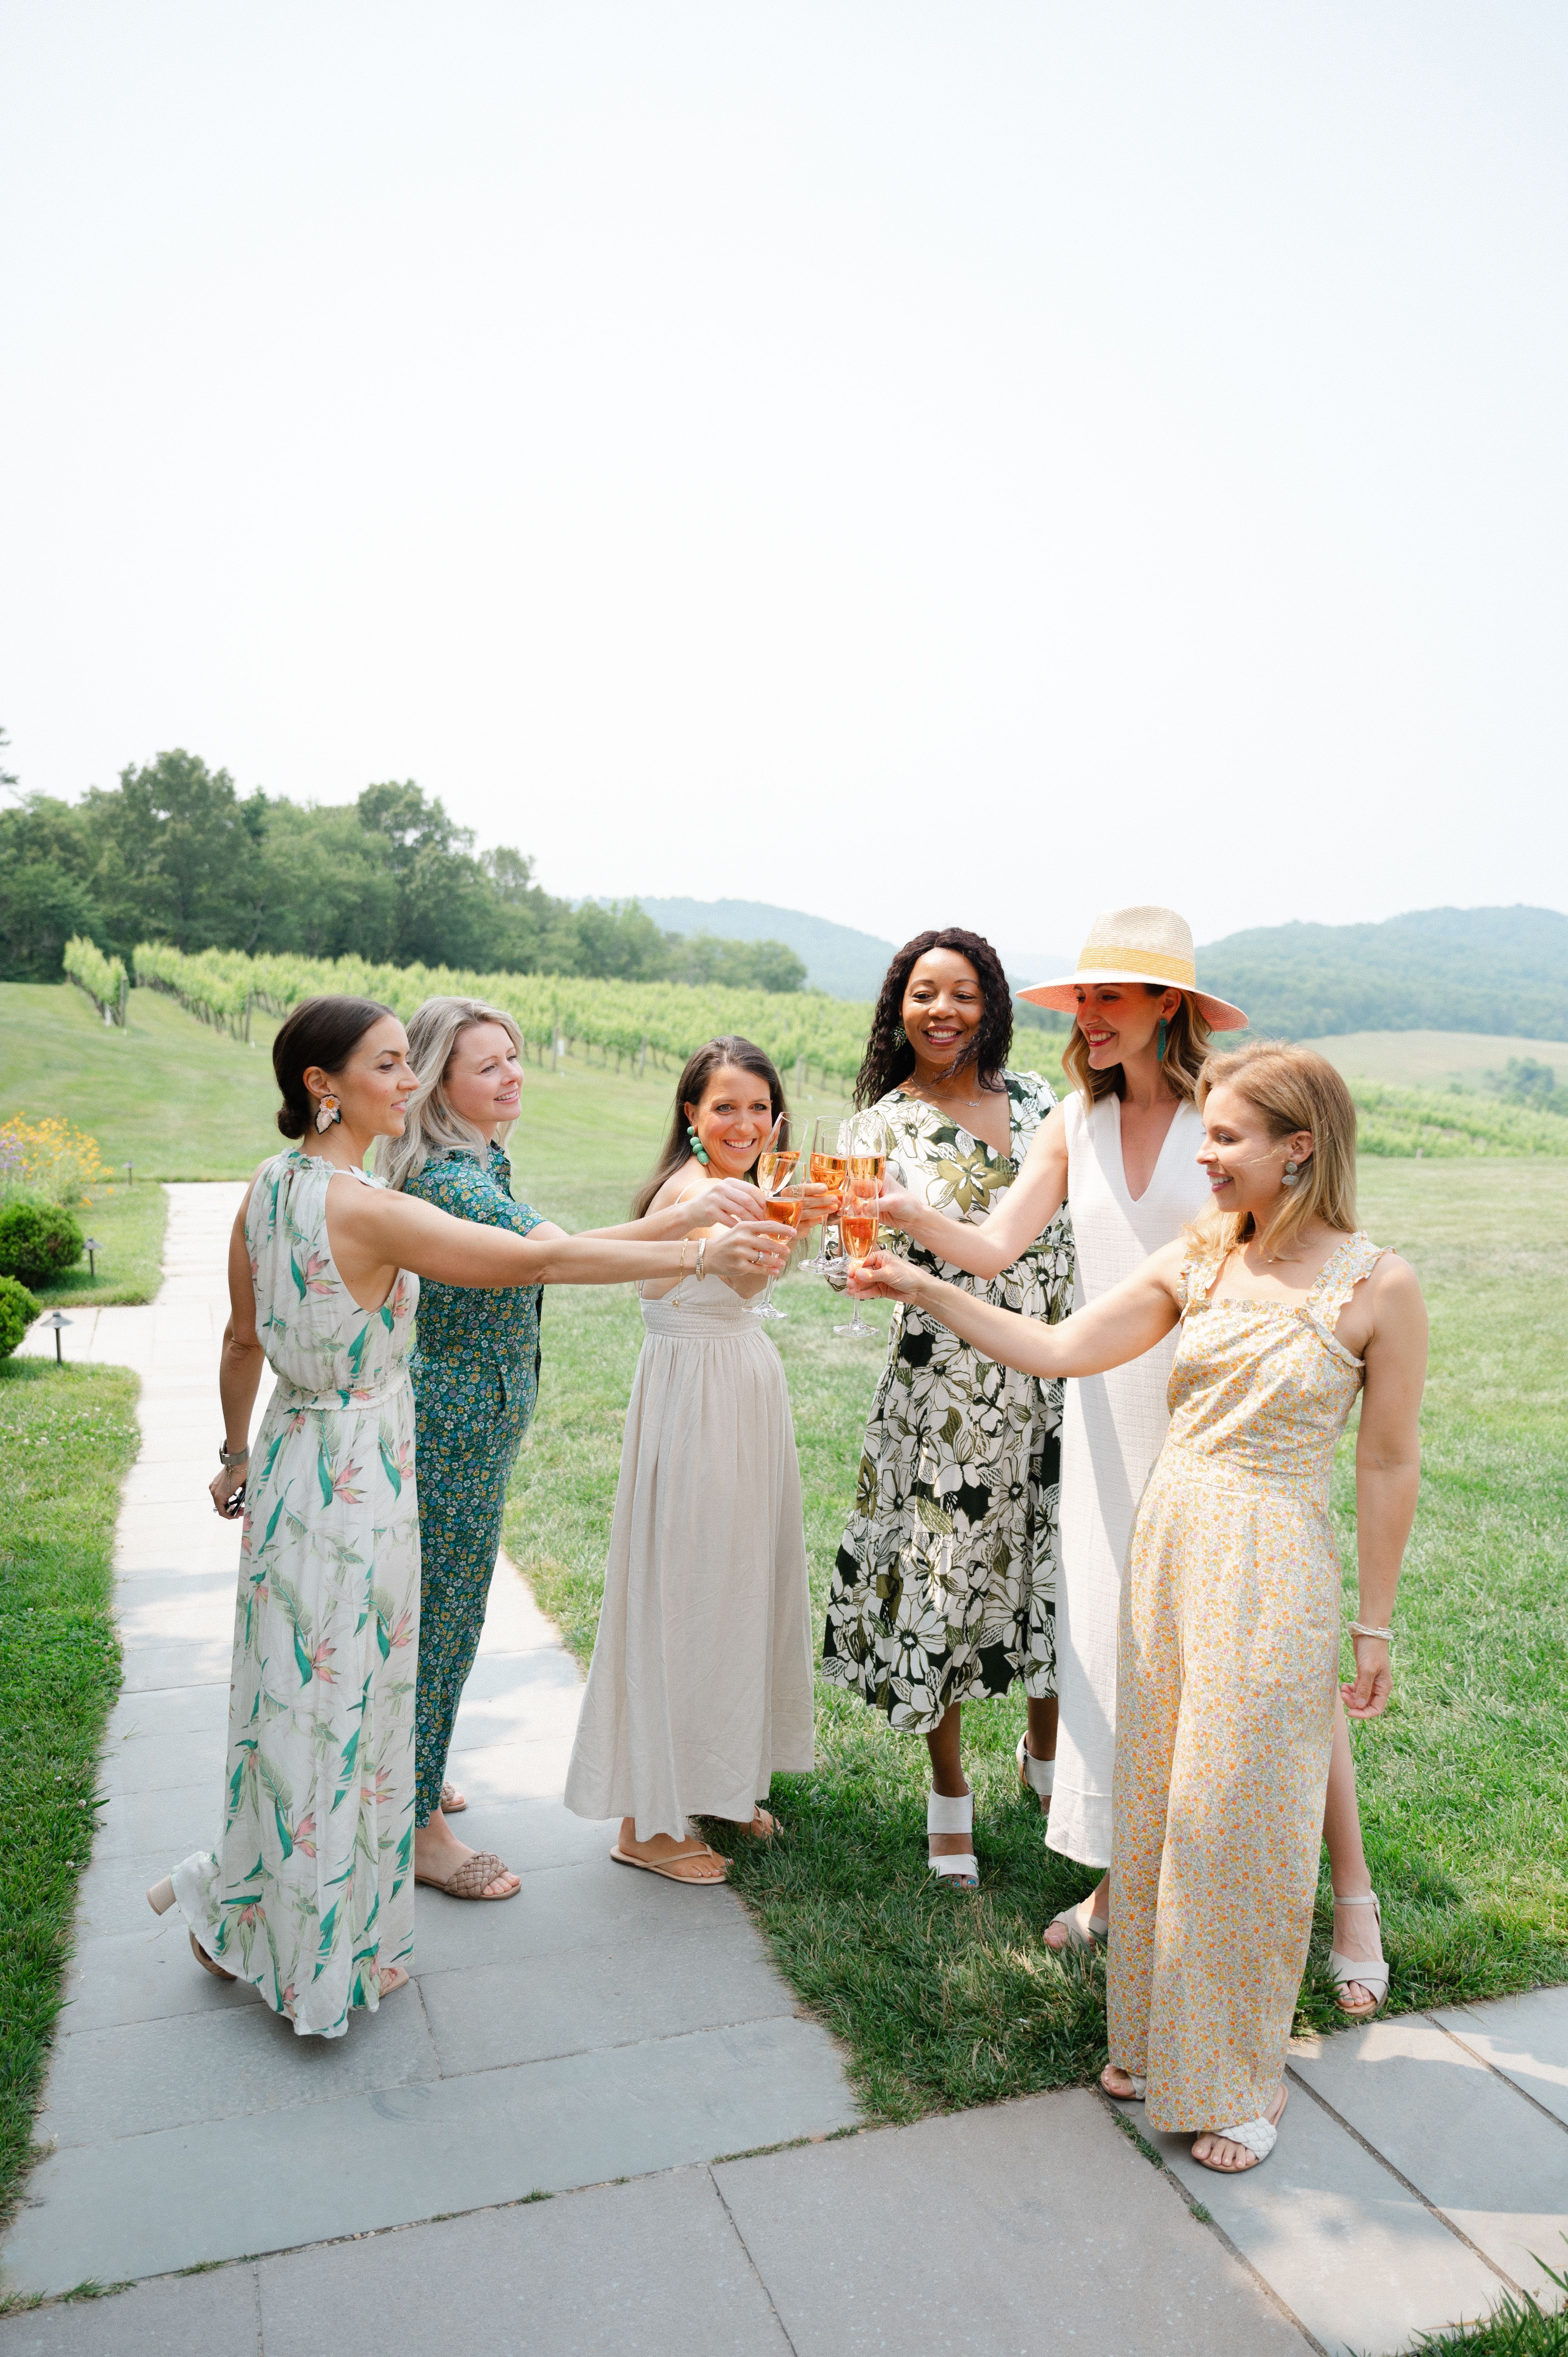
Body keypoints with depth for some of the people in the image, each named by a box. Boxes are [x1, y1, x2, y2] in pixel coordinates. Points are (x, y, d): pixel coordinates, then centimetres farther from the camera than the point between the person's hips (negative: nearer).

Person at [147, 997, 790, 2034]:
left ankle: (241, 1920, 39)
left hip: (289, 1461, 8)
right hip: (356, 1480, -8)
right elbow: (538, 1260, -27)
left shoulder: (268, 1185, 2)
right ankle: (325, 1963, 27)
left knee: (298, 1702, 21)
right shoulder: (365, 1208, -24)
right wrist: (702, 1253, -24)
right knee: (341, 1711, 8)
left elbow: (244, 1339, 12)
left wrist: (237, 1455, 25)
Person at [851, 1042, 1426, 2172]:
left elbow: (1389, 1463, -5)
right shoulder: (1197, 1262, 2)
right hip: (1167, 1544, 5)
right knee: (1153, 1803, 15)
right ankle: (1159, 2036, 37)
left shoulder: (1377, 1286, -11)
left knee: (1239, 1818, 6)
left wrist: (1376, 1624, -1)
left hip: (1275, 1569, -5)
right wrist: (922, 1287, -9)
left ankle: (1239, 2078, 31)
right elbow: (1060, 1349, -1)